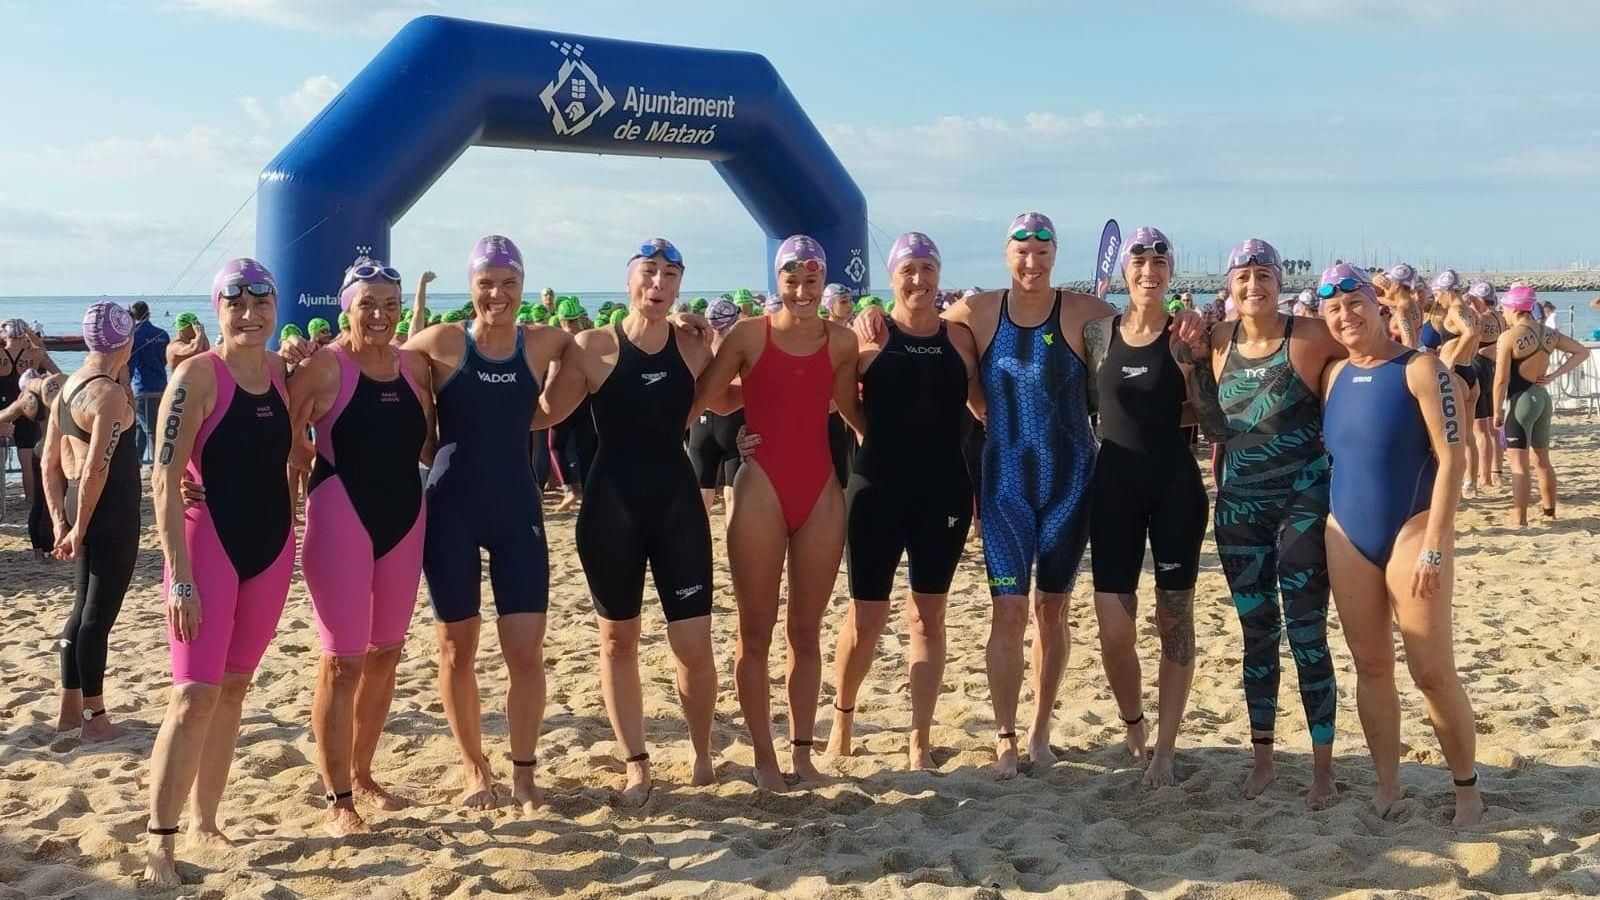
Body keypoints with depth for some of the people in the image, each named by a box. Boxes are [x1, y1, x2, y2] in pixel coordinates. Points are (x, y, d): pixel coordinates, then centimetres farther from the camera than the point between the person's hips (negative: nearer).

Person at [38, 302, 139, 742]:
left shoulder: (68, 387, 11)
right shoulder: (110, 394, -17)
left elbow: (50, 463, 13)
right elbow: (96, 468, -23)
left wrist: (60, 521, 13)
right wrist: (79, 528, -16)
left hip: (79, 506, 9)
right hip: (111, 511, -9)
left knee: (83, 610, 18)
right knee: (98, 616, -1)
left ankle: (70, 710, 27)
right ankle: (95, 720, 8)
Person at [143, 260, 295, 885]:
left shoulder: (281, 371, 6)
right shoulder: (198, 375, -11)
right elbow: (165, 481, -15)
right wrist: (179, 578, -19)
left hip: (271, 547, 6)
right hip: (210, 545, -6)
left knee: (233, 689, 12)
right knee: (195, 694, -10)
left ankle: (205, 822, 23)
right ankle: (158, 845, -3)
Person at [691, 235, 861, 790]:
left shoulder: (841, 342, 5)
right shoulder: (749, 335, -3)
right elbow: (702, 397, -4)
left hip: (821, 493, 3)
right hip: (762, 489, -3)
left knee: (806, 631, 11)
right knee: (756, 632, 5)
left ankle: (802, 750, 22)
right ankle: (763, 755, 17)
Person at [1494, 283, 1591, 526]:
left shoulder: (1508, 337, -15)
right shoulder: (1549, 334, 5)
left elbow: (1502, 379, -15)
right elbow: (1582, 352, 14)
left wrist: (1497, 411, -6)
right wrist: (1554, 375, 6)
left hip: (1521, 400, -7)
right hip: (1543, 397, 7)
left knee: (1519, 464, -5)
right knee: (1543, 461, 19)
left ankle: (1519, 520, -7)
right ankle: (1550, 512, 29)